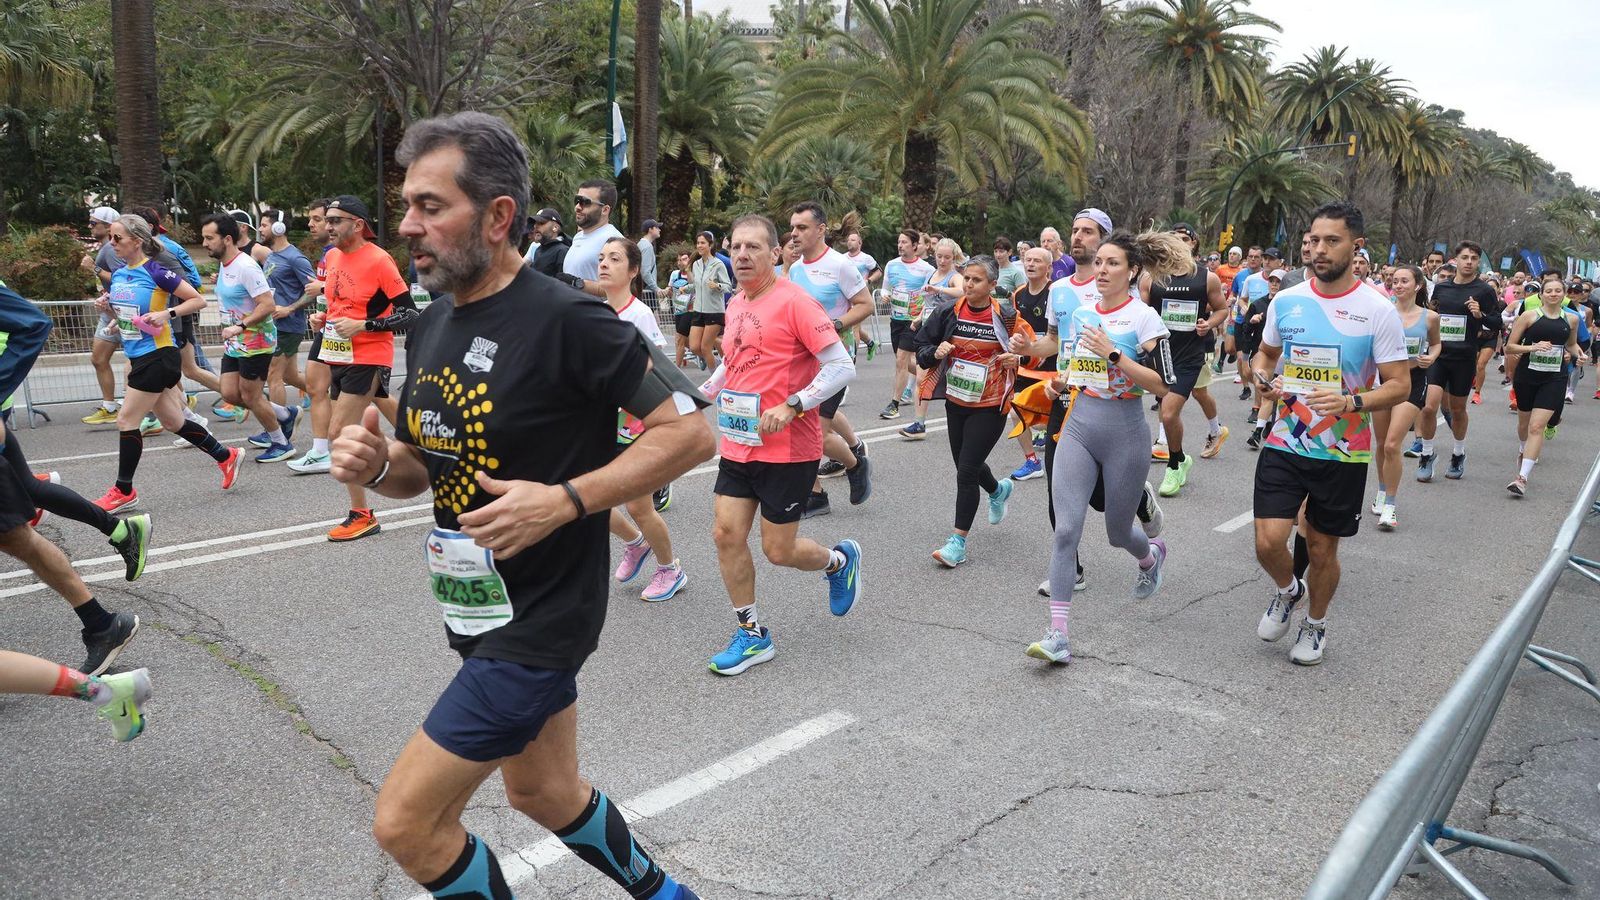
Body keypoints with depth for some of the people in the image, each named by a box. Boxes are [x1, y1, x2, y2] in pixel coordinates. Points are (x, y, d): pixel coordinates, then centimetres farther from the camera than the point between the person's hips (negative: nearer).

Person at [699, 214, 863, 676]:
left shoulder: (794, 301, -14)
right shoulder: (735, 305, 10)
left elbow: (842, 366, -18)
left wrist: (791, 407, -25)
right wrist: (701, 393, 14)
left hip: (787, 450, -7)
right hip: (737, 445, 7)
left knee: (778, 550, 1)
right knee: (726, 534, 3)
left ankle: (840, 560, 34)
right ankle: (752, 635, 19)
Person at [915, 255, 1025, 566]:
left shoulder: (1006, 316, -8)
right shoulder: (948, 312, -2)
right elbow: (921, 349, 5)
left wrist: (1017, 359, -18)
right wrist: (936, 352, -16)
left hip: (990, 405, -5)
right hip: (956, 401, 5)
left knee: (966, 471, -8)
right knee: (967, 464, 20)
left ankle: (958, 541, 2)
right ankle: (999, 490, 54)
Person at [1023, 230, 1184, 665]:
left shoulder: (1144, 318, -8)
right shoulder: (1080, 314, 8)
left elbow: (1161, 384, -15)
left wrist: (1113, 354, -22)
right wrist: (1062, 381, 3)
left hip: (1124, 433, -4)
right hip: (1078, 426, 4)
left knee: (1118, 532, 12)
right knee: (1066, 528, -10)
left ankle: (1152, 554, 51)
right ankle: (1058, 634, -9)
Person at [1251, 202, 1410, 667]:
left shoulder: (1378, 310, -10)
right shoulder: (1285, 301, 0)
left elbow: (1399, 385, -7)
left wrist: (1351, 402, -26)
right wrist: (1263, 379, -6)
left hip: (1343, 453, -2)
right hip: (1285, 442, 2)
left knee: (1322, 547, 11)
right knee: (1268, 541, -8)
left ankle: (1316, 624, 37)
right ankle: (1288, 591, 27)